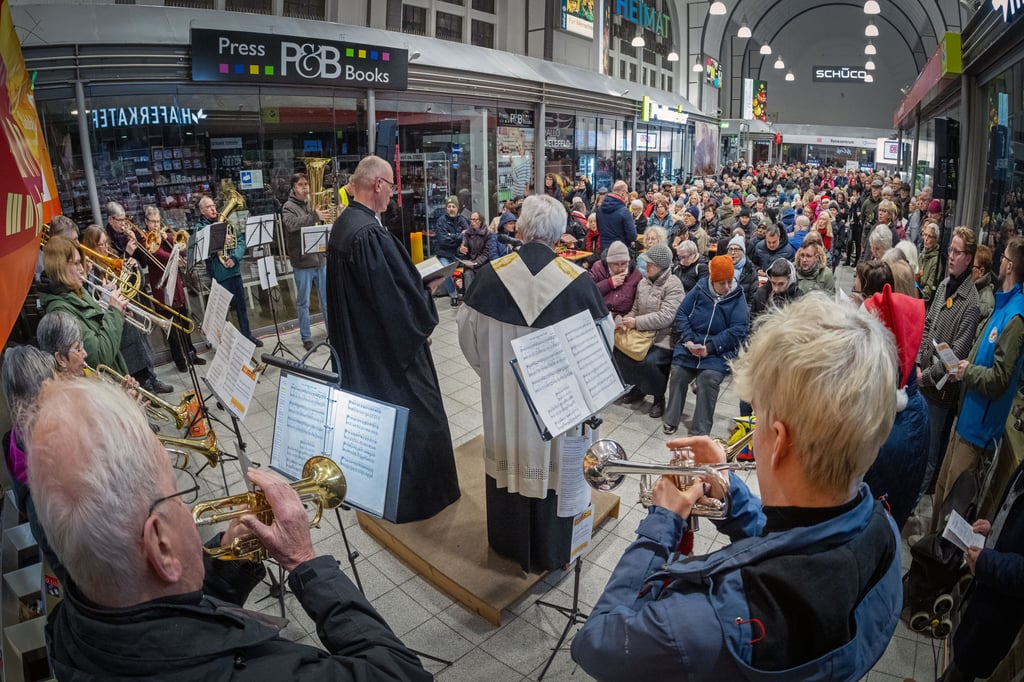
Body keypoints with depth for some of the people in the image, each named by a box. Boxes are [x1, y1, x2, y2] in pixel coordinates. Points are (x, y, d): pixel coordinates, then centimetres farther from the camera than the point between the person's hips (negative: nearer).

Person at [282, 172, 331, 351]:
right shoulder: (289, 207, -5)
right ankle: (306, 337, 14)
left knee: (326, 299, 13)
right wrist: (314, 217, -36)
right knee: (303, 303, 5)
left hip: (320, 259, 5)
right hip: (302, 262, -5)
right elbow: (291, 224, -27)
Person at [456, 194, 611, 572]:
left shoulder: (491, 274, -12)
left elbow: (469, 333, -1)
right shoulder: (577, 281, -16)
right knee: (549, 460, 15)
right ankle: (548, 551, 34)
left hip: (503, 392, 2)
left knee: (509, 459, 19)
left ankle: (510, 541, 39)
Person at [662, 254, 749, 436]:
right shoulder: (699, 290, 3)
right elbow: (681, 314, 4)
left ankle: (700, 431, -15)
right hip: (690, 345, 2)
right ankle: (671, 419, 3)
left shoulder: (738, 298, -1)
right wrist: (688, 340, -12)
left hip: (718, 351, -2)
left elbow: (738, 330, -10)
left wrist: (710, 348, -18)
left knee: (709, 378, -26)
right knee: (677, 372, -18)